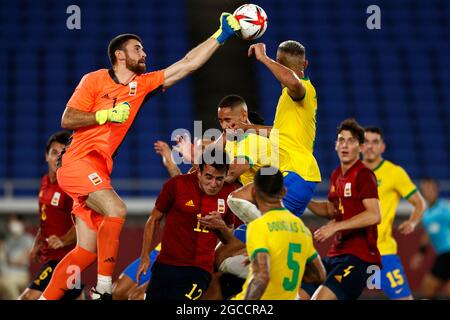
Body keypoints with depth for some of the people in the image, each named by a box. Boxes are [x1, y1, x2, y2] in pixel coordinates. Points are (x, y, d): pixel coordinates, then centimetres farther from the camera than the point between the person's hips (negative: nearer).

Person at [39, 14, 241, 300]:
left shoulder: (142, 84, 13)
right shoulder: (95, 80, -1)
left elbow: (188, 64, 12)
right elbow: (67, 120, -4)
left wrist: (221, 35, 9)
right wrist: (107, 115, -13)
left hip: (100, 171, 7)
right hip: (79, 161, -7)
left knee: (88, 251, 2)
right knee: (116, 210, -28)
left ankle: (46, 298, 7)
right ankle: (103, 289, -26)